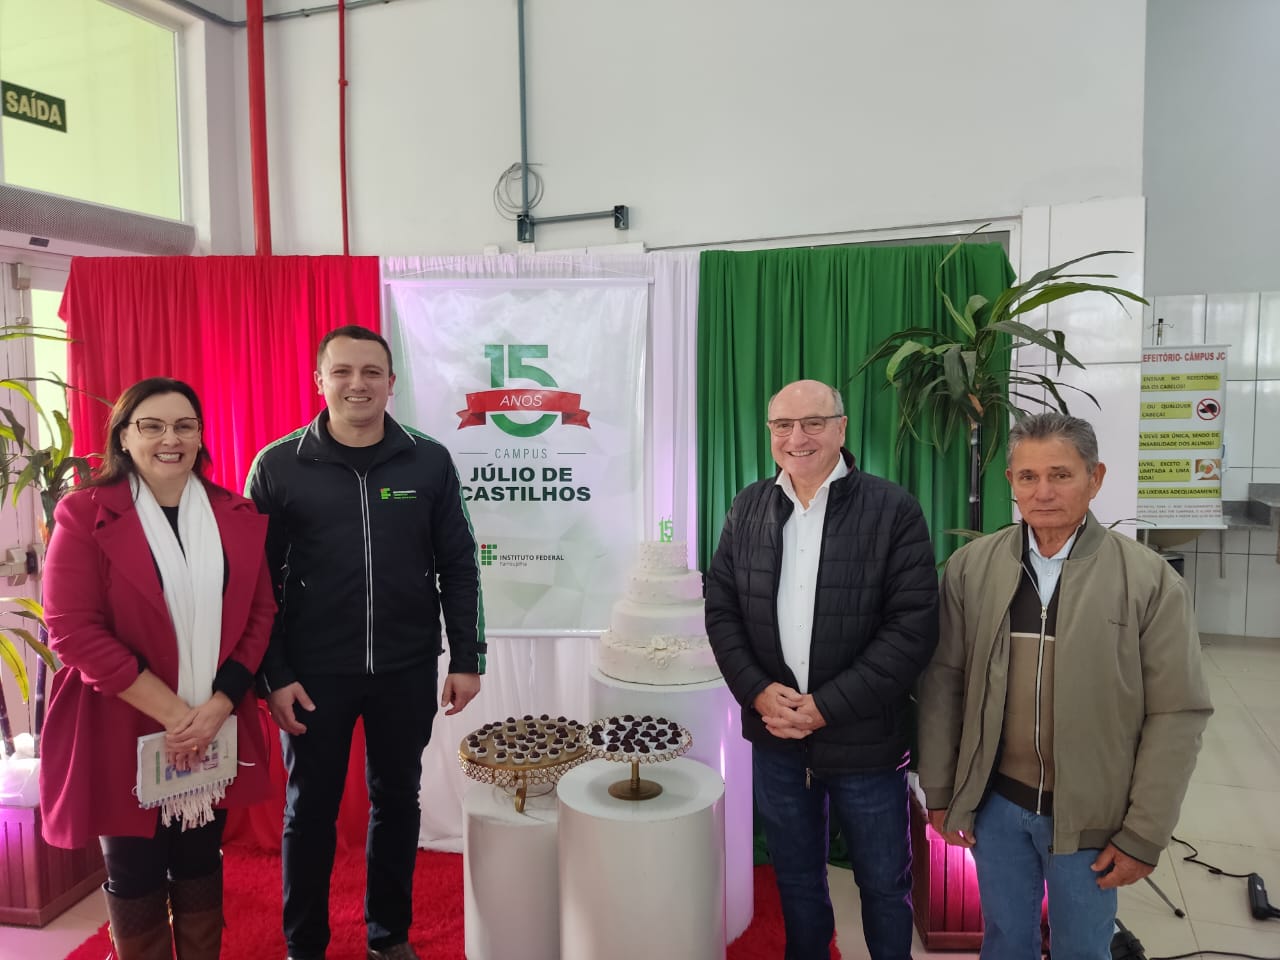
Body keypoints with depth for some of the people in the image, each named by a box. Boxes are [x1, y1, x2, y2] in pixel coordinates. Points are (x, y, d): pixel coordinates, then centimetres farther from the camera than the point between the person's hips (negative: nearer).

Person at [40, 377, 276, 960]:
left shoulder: (240, 516, 3)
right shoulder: (84, 514, -7)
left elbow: (260, 615, 2)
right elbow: (72, 628, -13)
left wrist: (217, 707, -11)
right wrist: (173, 712, -17)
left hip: (218, 731, 3)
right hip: (122, 732, -2)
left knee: (200, 869, 16)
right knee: (135, 877, 13)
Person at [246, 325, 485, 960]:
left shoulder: (429, 462, -2)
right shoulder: (278, 466, -5)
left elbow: (458, 567, 1)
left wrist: (467, 659, 0)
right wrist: (272, 675, -6)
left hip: (407, 671, 2)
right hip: (314, 674, -1)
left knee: (398, 800, 16)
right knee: (310, 808, 13)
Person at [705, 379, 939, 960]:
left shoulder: (893, 510, -10)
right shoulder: (748, 509, 3)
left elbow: (913, 626, -14)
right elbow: (721, 608, 4)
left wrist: (826, 706, -17)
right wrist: (758, 691, -10)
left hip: (864, 739, -3)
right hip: (775, 735, 3)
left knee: (884, 885, 15)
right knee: (796, 880, 21)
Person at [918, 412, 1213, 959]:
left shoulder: (1150, 580, -10)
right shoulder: (970, 568, -4)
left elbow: (1177, 713, -8)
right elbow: (943, 684, 0)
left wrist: (1144, 834, -8)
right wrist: (939, 790, 1)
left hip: (1091, 816, -1)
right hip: (994, 802, 2)